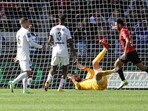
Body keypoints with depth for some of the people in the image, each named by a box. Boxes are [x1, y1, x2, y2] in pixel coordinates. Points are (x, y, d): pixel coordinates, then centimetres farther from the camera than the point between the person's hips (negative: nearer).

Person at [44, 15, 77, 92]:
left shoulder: (53, 29, 2)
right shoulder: (66, 30, -4)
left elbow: (49, 41, 0)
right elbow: (70, 43, -5)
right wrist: (74, 53, 1)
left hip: (55, 51, 2)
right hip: (64, 52, -2)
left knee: (53, 69, 18)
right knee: (65, 69, 13)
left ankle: (48, 80, -11)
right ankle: (60, 87, 5)